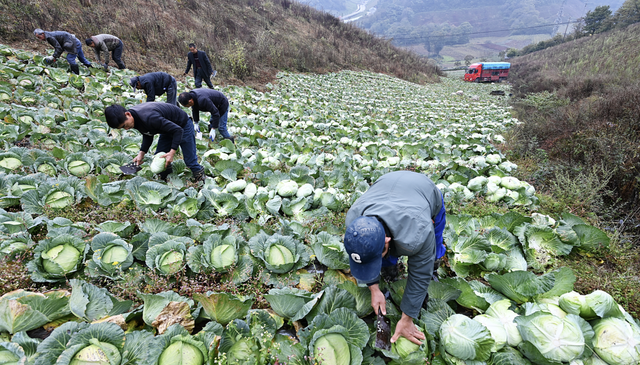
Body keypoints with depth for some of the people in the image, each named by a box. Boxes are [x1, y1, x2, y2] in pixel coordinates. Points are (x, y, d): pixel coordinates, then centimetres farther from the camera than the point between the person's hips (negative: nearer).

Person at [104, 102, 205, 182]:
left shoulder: (149, 118, -41)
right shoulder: (135, 117, -12)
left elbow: (178, 130, -36)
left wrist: (172, 152, -40)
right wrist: (142, 153, -6)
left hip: (182, 125, -9)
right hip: (168, 128, 9)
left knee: (190, 161, -7)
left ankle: (201, 182, 11)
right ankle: (166, 181, 20)